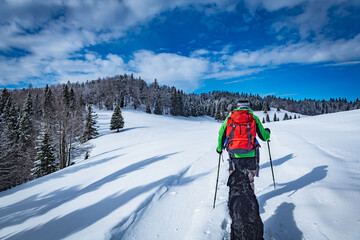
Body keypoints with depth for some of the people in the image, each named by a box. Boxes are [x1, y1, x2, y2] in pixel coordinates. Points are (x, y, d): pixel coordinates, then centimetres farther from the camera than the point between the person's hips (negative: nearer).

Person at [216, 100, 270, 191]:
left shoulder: (229, 118, 10)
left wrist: (219, 148, 24)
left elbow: (221, 134, 10)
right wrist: (267, 132, 33)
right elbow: (264, 137, 10)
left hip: (235, 155, 1)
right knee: (249, 180, 17)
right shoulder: (254, 118, 7)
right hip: (250, 155, 0)